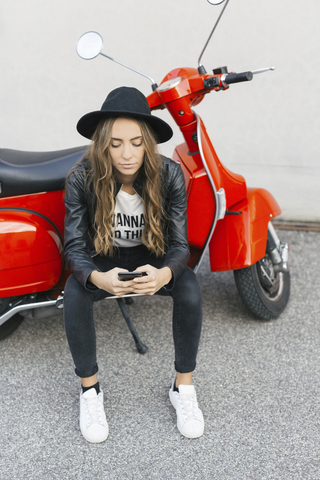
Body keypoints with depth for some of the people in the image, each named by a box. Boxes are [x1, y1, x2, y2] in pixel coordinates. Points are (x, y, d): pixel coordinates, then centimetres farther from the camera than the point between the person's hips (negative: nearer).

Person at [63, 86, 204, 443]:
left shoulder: (169, 174, -20)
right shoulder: (82, 179, -22)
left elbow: (180, 244, -18)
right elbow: (74, 247, -20)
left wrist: (163, 274, -43)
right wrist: (99, 278, -43)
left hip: (152, 257, 1)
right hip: (102, 259, 0)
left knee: (190, 289, -29)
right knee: (75, 293, -31)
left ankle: (183, 388, -8)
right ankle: (90, 390, -9)